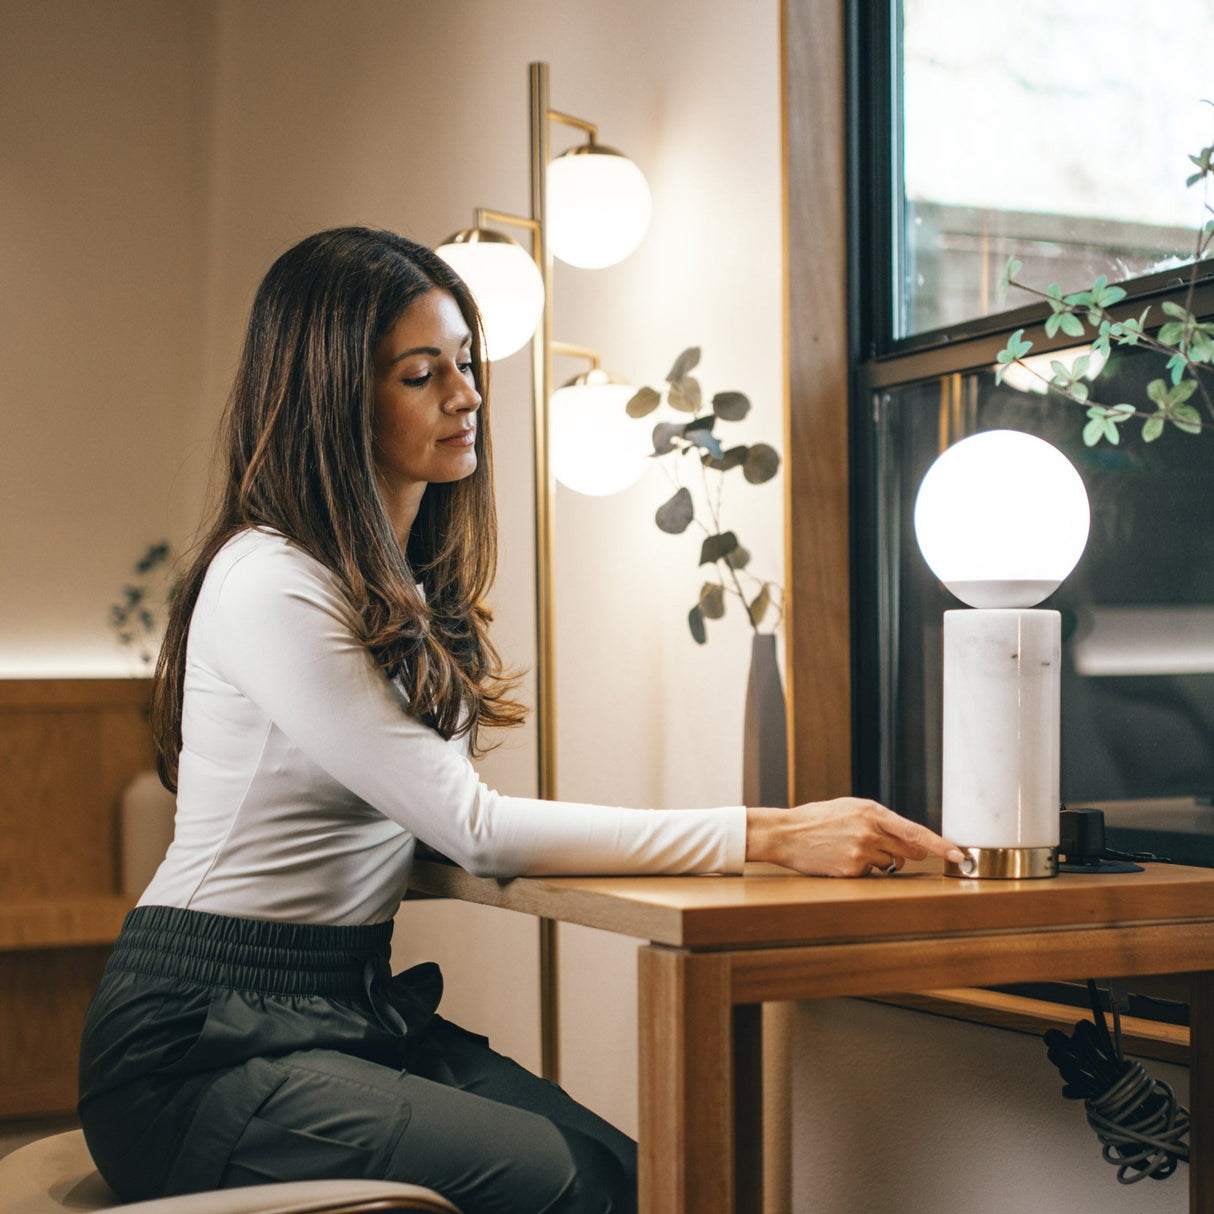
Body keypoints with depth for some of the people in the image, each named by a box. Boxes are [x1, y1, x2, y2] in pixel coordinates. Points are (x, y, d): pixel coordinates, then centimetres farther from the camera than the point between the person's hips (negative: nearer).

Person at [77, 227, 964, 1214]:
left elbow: (440, 825, 10)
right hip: (206, 1043, -7)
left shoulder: (406, 583, 14)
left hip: (356, 1008, 7)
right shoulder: (268, 586, -15)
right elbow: (473, 827, -18)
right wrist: (770, 837, -19)